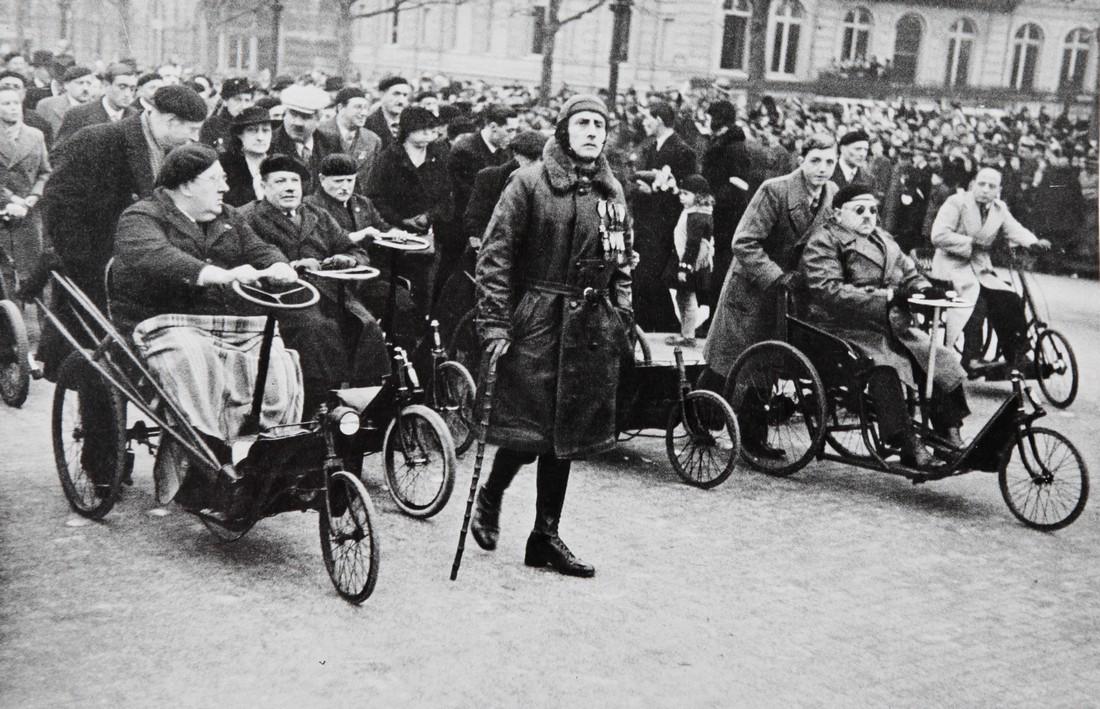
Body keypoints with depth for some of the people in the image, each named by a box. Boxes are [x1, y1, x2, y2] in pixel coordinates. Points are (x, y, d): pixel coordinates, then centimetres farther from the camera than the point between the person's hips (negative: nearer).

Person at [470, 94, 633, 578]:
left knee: (568, 432, 8)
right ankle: (490, 497, 25)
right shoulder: (530, 182, -5)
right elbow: (495, 254, -8)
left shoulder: (611, 192, 12)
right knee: (528, 430, -5)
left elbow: (622, 264, 18)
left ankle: (546, 536, 18)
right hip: (536, 320, -5)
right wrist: (495, 321, -14)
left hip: (591, 326, 5)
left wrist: (622, 319, 9)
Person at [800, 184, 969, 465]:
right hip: (848, 330, -8)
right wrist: (884, 296, -24)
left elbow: (909, 272, 23)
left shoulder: (883, 240, 22)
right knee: (884, 368, -34)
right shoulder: (823, 241, -4)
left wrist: (924, 289, -3)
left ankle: (951, 435, -2)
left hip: (894, 326, 8)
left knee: (943, 360, -10)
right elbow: (828, 290, -18)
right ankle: (908, 445, -32)